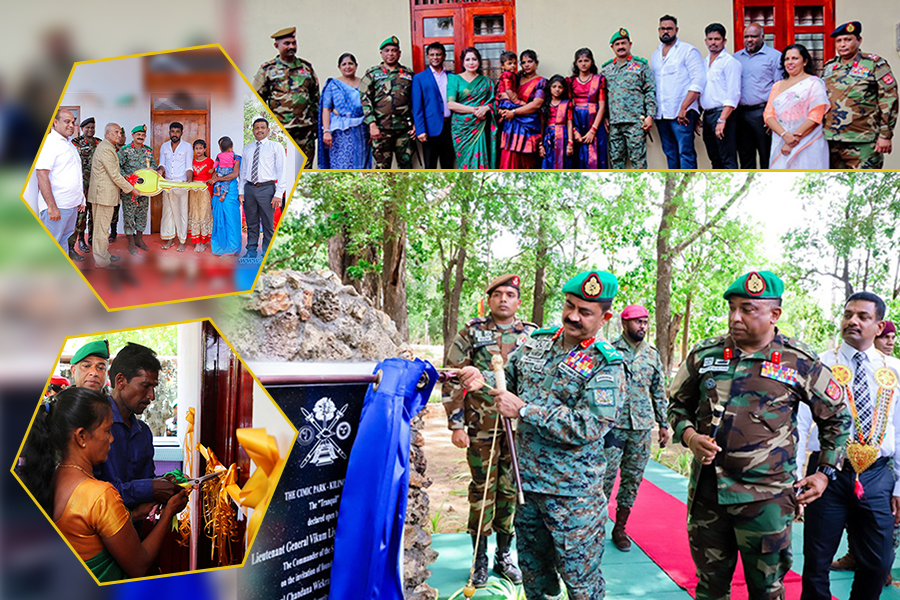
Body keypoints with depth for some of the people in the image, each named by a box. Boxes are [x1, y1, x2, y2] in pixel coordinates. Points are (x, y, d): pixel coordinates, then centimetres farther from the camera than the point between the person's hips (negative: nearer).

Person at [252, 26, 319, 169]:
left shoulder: (307, 67, 14)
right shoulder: (267, 69, 4)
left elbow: (316, 97, 18)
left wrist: (317, 123, 14)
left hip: (306, 127, 3)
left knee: (305, 168, 7)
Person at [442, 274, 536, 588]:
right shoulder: (471, 333, -1)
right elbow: (453, 380, -2)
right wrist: (456, 425, -7)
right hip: (481, 426, -2)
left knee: (511, 490, 11)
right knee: (482, 490, 6)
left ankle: (504, 555, 27)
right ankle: (480, 559, 20)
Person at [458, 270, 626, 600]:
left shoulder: (606, 366, -15)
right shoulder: (537, 342, 4)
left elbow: (587, 427, -25)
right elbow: (508, 377, 17)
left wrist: (523, 409, -24)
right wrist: (482, 378, -6)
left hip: (572, 494, -6)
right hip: (527, 482, 6)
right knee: (532, 568, 22)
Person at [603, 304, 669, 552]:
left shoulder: (652, 354, 9)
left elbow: (659, 392, 15)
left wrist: (663, 424, 13)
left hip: (642, 427, 4)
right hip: (613, 425, -4)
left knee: (633, 478, 8)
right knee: (605, 476, -4)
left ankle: (620, 528, 20)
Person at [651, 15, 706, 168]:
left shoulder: (688, 51, -1)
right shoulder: (655, 55, 18)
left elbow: (698, 81, -10)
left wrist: (683, 108, -17)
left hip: (682, 114, -6)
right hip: (661, 115, 6)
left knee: (685, 153, -9)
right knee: (670, 154, 10)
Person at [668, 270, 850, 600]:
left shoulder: (800, 362, -3)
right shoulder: (704, 354, 1)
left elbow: (837, 417, 10)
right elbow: (678, 404, 13)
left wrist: (825, 472, 6)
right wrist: (689, 437, -6)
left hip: (766, 499, -2)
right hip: (707, 492, 2)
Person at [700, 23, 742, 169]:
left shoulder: (730, 62, -6)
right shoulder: (704, 63, 17)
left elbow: (733, 95, -14)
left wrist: (722, 120, -22)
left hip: (723, 114, -7)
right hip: (707, 114, 8)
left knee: (728, 160, -8)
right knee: (715, 160, 13)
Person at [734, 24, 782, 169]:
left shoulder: (774, 56, 1)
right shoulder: (736, 57, 16)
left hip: (762, 113, -5)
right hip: (740, 113, 5)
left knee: (767, 157, -3)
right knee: (745, 156, 10)